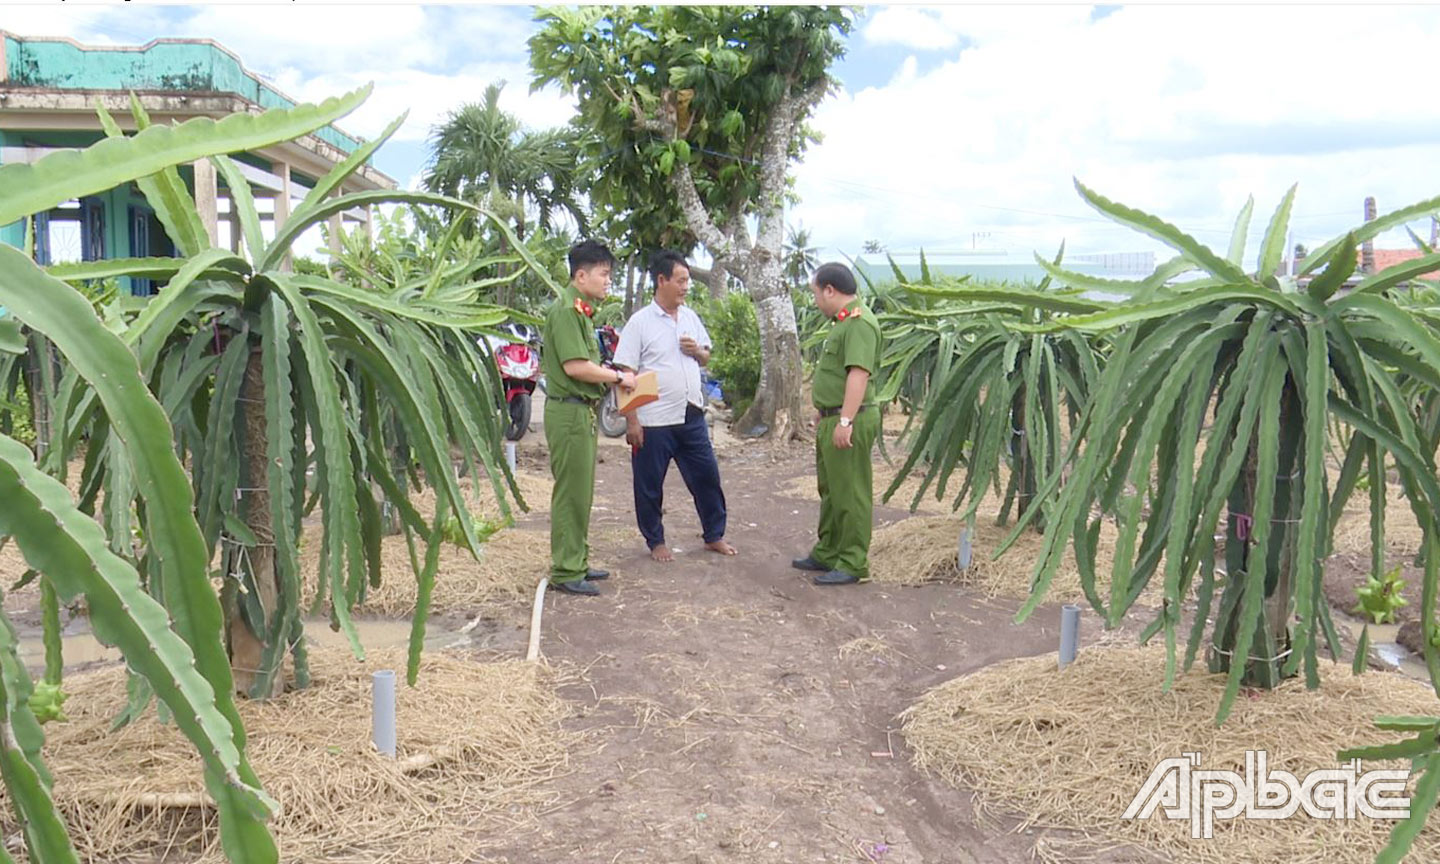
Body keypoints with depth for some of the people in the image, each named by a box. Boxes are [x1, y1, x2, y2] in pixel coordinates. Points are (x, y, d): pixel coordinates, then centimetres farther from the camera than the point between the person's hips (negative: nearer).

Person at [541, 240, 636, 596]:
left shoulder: (580, 310, 18)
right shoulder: (566, 310, -14)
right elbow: (574, 366, -22)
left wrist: (612, 375, 7)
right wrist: (618, 376, -11)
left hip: (582, 410, 11)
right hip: (569, 410, -11)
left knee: (580, 492, 16)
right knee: (571, 492, -5)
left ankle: (576, 563, 25)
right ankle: (565, 571, 2)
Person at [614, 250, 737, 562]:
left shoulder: (691, 317, 9)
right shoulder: (640, 322, -8)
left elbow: (706, 358, 21)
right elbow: (625, 375, -10)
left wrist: (697, 350, -3)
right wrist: (631, 420, -14)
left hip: (691, 416, 5)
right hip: (654, 421, -5)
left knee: (707, 476, 10)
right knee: (650, 485, 7)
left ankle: (714, 536, 26)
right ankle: (656, 542, 24)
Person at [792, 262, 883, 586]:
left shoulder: (859, 322, -18)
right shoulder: (844, 321, 16)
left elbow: (858, 374, -27)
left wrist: (845, 421, -30)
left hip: (848, 421, -11)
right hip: (832, 419, 11)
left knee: (850, 494, -3)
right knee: (830, 490, 18)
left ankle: (853, 565, 5)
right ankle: (827, 554, 30)